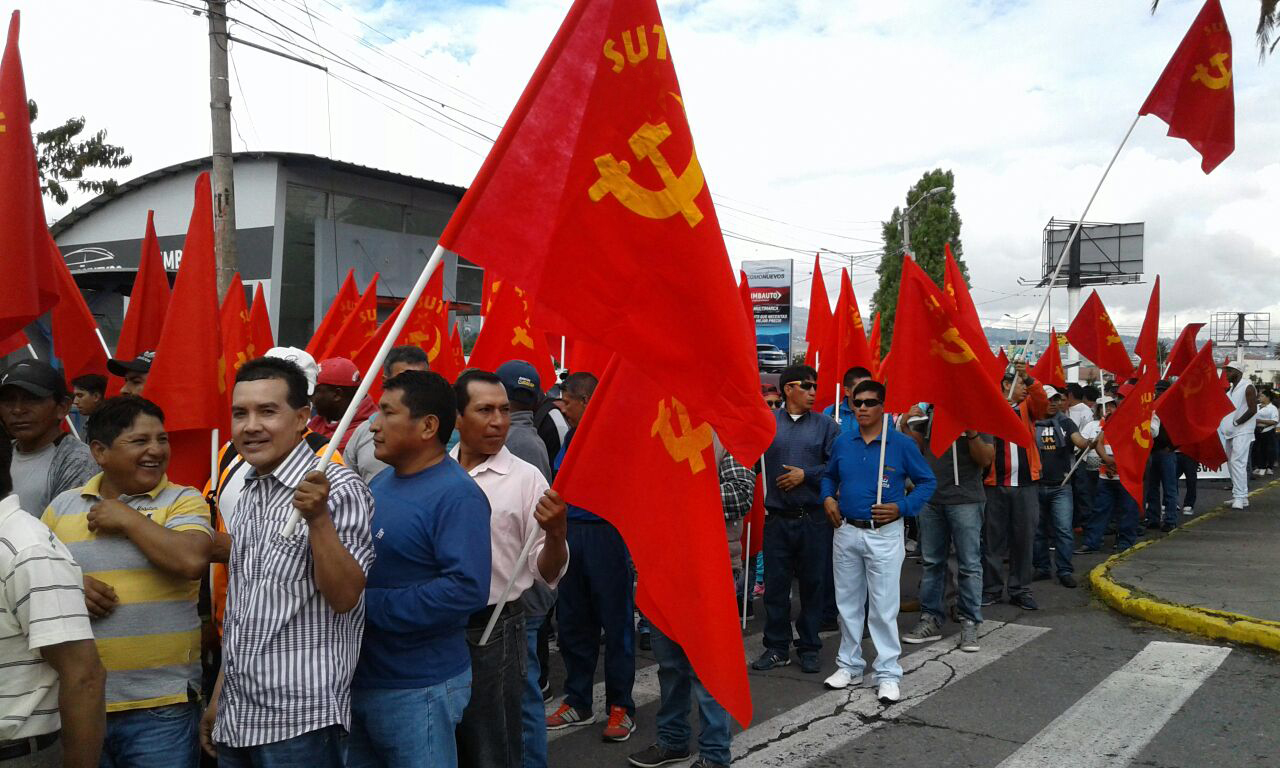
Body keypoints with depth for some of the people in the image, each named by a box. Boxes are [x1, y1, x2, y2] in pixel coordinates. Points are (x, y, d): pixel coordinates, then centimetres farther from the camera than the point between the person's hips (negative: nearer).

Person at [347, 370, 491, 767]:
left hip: (418, 691, -8)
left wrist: (369, 605, -23)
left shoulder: (457, 495, -18)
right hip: (360, 677, 8)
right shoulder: (381, 483, 9)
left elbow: (467, 589, -28)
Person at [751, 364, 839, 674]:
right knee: (775, 585, 6)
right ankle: (777, 648, 19)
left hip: (814, 519, 0)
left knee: (812, 584, 7)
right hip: (777, 518, 0)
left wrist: (806, 475, -9)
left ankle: (809, 648, 21)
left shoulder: (825, 425, 3)